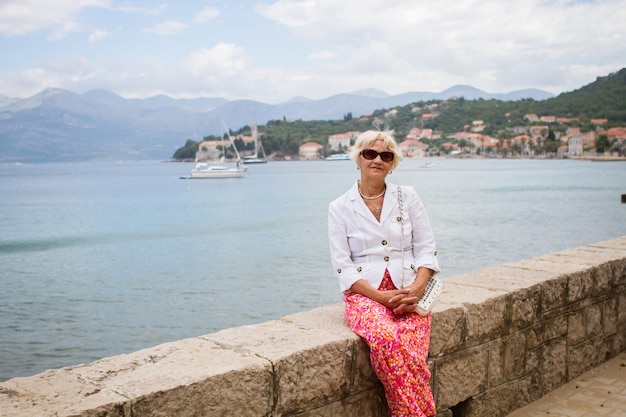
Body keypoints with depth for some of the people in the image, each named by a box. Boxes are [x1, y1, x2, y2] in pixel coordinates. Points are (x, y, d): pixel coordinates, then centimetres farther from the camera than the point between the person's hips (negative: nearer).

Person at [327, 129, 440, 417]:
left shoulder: (407, 197, 11)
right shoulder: (339, 208, 6)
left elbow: (426, 248, 7)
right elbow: (342, 268, 0)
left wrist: (417, 289, -11)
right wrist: (382, 297, -13)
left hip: (409, 293, 1)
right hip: (365, 295, -1)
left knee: (410, 353, -30)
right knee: (386, 339, -34)